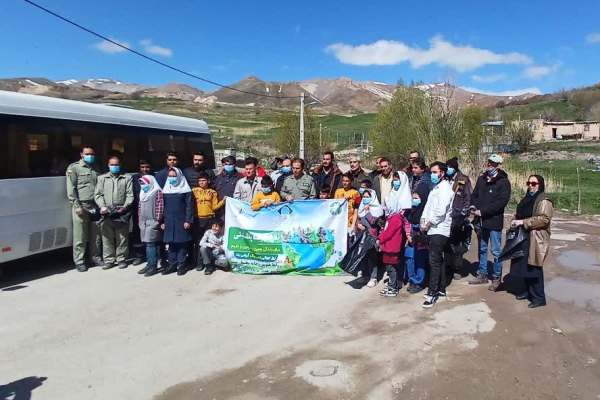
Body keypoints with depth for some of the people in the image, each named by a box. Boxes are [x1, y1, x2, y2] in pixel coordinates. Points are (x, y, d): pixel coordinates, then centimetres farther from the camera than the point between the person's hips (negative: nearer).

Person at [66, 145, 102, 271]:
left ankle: (95, 257, 22)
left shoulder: (95, 169, 17)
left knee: (96, 235, 9)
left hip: (95, 206, 5)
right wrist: (77, 206, -13)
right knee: (80, 236, -2)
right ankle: (79, 261, 8)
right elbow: (71, 189, -5)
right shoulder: (74, 168, 1)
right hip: (81, 206, -5)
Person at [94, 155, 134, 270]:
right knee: (107, 238, 1)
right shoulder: (102, 178, 17)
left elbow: (130, 195, 4)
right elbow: (98, 194, 10)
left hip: (122, 213, -1)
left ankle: (121, 259, 10)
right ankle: (109, 260, 10)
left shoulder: (127, 178, 12)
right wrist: (102, 206, -6)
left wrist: (125, 206, -10)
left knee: (122, 238, 1)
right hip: (107, 213, 1)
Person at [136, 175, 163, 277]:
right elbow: (139, 207, 23)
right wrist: (139, 221, 19)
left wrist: (158, 220, -15)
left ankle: (153, 266, -6)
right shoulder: (142, 193, 19)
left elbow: (160, 207, -12)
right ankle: (149, 264, 18)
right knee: (147, 244, 11)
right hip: (143, 223, 8)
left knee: (151, 244, -10)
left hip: (153, 222, -8)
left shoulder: (157, 192, -6)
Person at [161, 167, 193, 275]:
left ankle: (181, 265, 8)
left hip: (181, 221, -4)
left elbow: (189, 206, -4)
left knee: (182, 243, 0)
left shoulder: (185, 190, -1)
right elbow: (163, 207, 14)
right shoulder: (165, 190, 11)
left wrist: (188, 220, -11)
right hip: (169, 221, 4)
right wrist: (162, 221, 9)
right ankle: (172, 264, 14)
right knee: (171, 243, 6)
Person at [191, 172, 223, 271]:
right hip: (197, 220, 0)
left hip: (209, 220, 0)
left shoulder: (213, 192, 7)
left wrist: (222, 201, -8)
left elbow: (214, 207, 5)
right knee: (197, 242, 2)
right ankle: (198, 263, 8)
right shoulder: (194, 191, 6)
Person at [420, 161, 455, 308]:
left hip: (439, 230, -9)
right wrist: (423, 219, 0)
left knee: (434, 261, -10)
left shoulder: (445, 188, -10)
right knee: (438, 260, 14)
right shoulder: (435, 188, 19)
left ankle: (432, 293, -7)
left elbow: (440, 211, -19)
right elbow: (428, 206, 15)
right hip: (433, 229, 9)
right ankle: (441, 289, 23)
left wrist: (429, 223, -12)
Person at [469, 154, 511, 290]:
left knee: (496, 251, 3)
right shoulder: (481, 179, 10)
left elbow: (502, 202, -18)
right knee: (482, 249, 16)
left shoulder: (503, 182, -9)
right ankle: (482, 275, 29)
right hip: (481, 221, 6)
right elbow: (475, 194, 16)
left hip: (495, 221, -6)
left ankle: (496, 278, 15)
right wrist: (473, 205, -6)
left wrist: (483, 211, -20)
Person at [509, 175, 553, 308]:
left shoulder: (544, 201, -11)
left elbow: (544, 219, -23)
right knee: (524, 266, 14)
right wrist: (515, 222, 5)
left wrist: (523, 222, -24)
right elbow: (518, 214, 26)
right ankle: (528, 291, 28)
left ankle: (539, 298, 6)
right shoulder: (526, 199, 15)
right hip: (523, 238, 8)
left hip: (535, 240, -8)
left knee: (534, 269, -4)